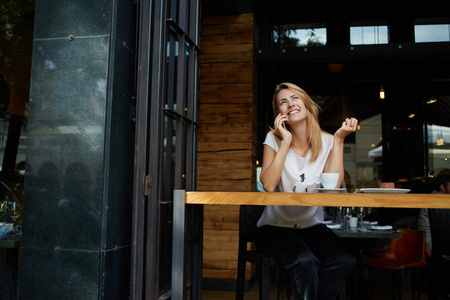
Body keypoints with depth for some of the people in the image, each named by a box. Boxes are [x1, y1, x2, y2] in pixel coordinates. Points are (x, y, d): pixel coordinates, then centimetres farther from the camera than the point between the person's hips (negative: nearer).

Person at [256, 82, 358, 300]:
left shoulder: (326, 142, 0)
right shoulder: (274, 139, -4)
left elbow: (333, 186, -16)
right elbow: (269, 186, -20)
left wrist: (339, 139, -14)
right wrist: (286, 142, -18)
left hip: (312, 225, 3)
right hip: (276, 226, -2)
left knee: (344, 261, -24)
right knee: (305, 261, -31)